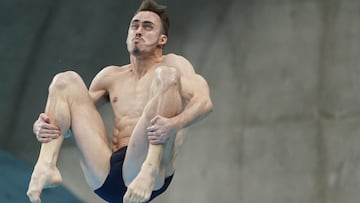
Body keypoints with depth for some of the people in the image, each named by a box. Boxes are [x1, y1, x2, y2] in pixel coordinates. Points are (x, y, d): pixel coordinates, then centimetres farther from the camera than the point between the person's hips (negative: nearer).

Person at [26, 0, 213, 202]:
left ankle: (150, 171, -39)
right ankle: (46, 166, -21)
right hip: (104, 176, 4)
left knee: (167, 76, -19)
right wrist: (42, 125, -1)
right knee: (66, 80, 4)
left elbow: (204, 102, -5)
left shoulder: (173, 64, 13)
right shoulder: (112, 76, 26)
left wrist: (173, 124, -28)